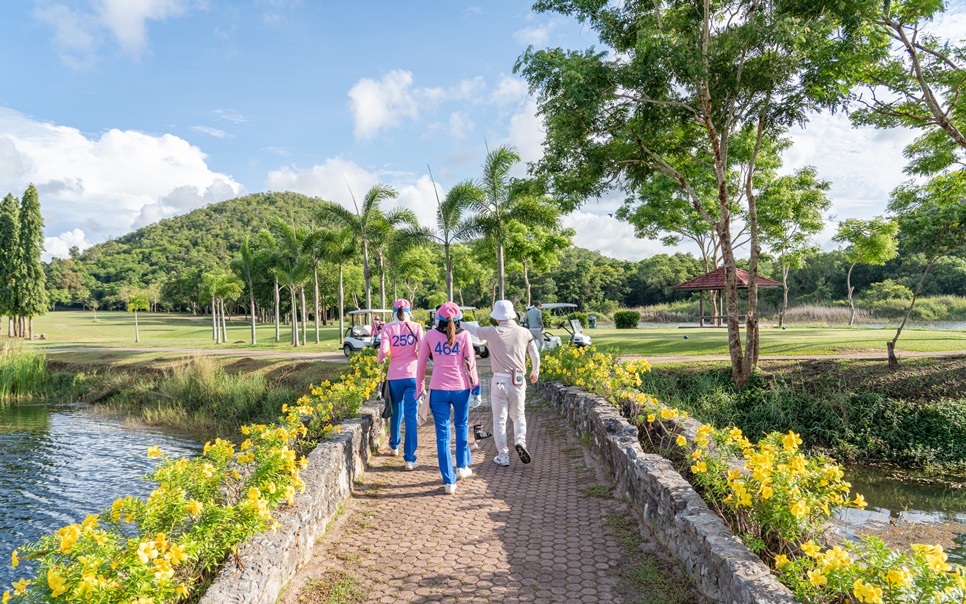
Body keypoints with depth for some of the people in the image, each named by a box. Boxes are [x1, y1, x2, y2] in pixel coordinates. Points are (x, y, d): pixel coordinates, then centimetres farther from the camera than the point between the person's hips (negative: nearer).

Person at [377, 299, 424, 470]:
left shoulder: (388, 328, -2)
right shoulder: (416, 326, -1)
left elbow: (383, 350, -13)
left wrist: (379, 359, 9)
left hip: (394, 376, 1)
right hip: (412, 375, -1)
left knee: (396, 413, 21)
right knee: (411, 417, 0)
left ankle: (394, 446, 42)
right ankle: (410, 459, -3)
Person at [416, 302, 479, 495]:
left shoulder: (430, 336, 2)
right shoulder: (464, 335, 0)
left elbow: (421, 364, 6)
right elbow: (470, 361, -1)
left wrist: (419, 389, 16)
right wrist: (475, 384, 8)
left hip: (438, 389, 0)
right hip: (460, 388, 1)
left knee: (442, 434, 4)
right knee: (461, 425, 25)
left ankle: (449, 482, 4)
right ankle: (462, 466, 32)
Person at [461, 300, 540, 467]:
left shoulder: (493, 332, -8)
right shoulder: (525, 333, 0)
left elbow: (472, 328, 5)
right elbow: (535, 355, 9)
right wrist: (535, 372, 28)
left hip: (499, 381, -2)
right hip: (518, 382, 2)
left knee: (499, 419, 8)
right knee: (518, 416, 18)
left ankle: (503, 456, 10)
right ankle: (520, 441, -7)